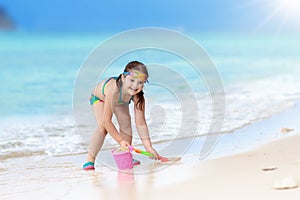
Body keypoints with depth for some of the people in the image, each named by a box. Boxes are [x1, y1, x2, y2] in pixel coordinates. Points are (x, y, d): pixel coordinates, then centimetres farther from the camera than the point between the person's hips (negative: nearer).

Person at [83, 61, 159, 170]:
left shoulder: (138, 96, -35)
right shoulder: (113, 90, -48)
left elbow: (140, 123, -26)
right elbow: (106, 121, -43)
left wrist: (148, 147, -30)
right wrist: (120, 141, -41)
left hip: (119, 101, 4)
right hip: (99, 97, -4)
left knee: (126, 123, -8)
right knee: (103, 127, -21)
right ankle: (89, 160, -14)